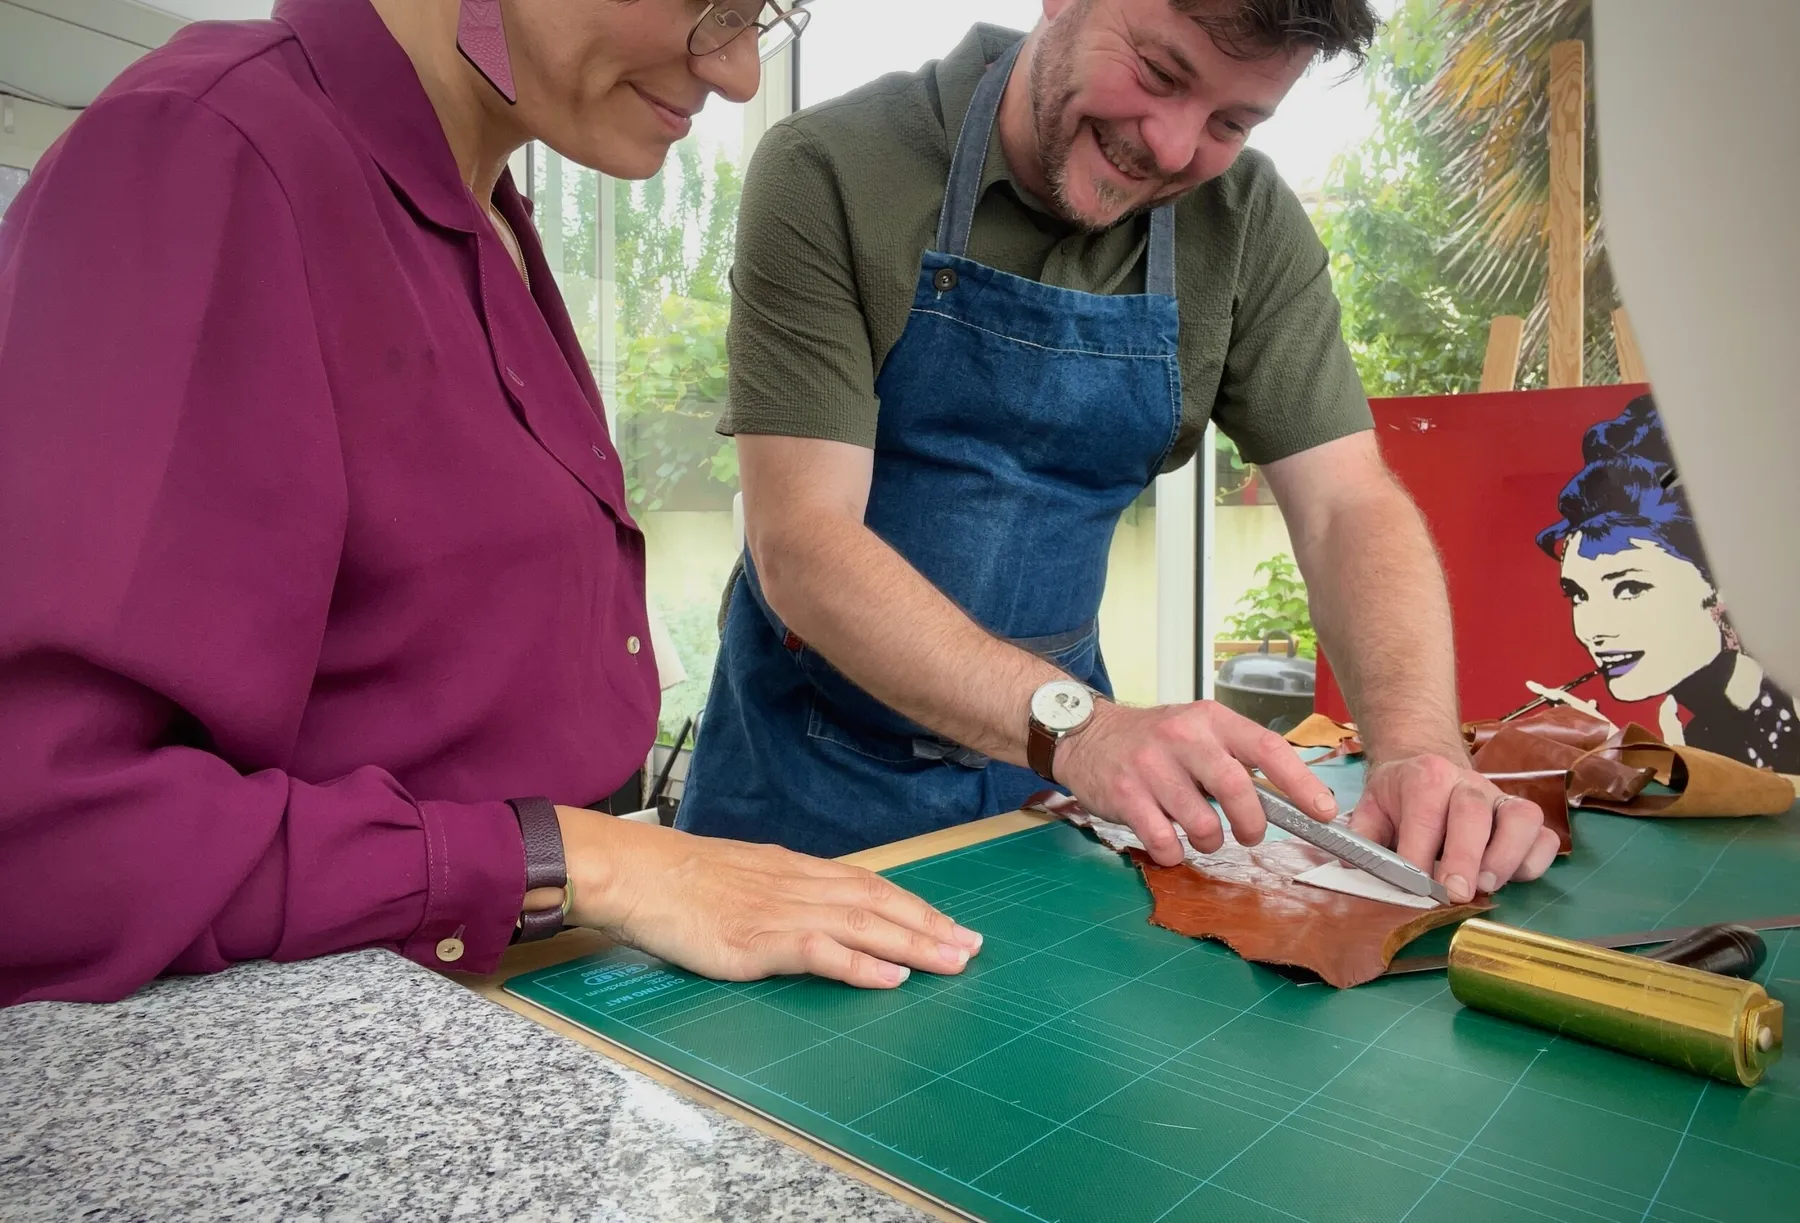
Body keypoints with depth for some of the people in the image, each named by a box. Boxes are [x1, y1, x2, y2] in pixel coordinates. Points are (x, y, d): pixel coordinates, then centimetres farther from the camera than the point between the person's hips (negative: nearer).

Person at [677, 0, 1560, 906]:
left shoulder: (1246, 222, -5)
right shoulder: (829, 171, -17)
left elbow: (1351, 506, -9)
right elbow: (801, 543, -23)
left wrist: (1420, 745, -26)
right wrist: (1074, 726, -34)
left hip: (1052, 751, 3)